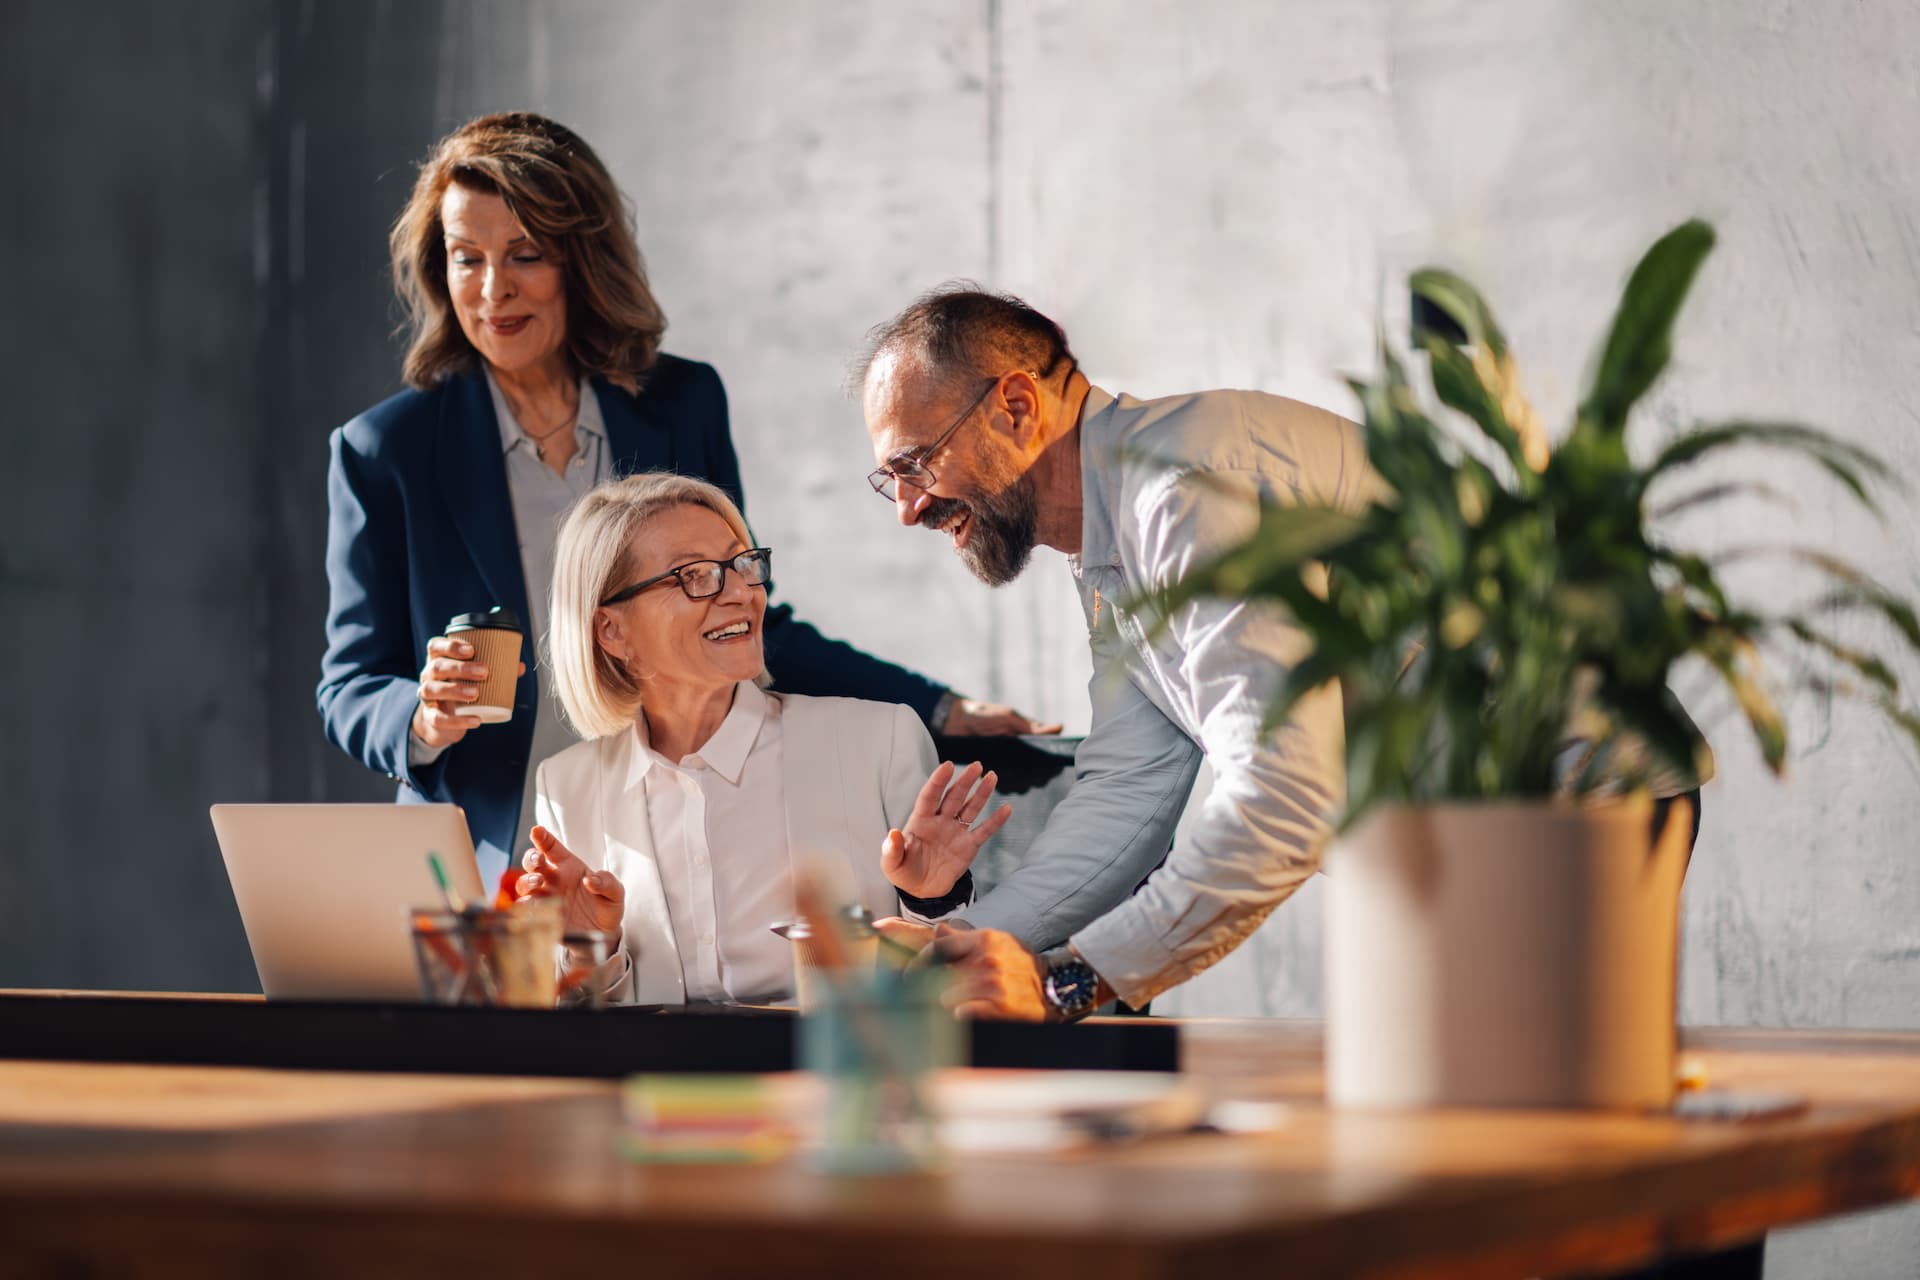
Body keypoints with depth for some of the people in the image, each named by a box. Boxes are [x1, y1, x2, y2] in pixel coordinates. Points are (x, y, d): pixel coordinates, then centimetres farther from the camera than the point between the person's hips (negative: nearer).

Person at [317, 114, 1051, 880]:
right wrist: (425, 721, -18)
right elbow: (349, 690, 5)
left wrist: (944, 712, 13)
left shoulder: (682, 406, 9)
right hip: (485, 872, -2)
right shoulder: (382, 451, 2)